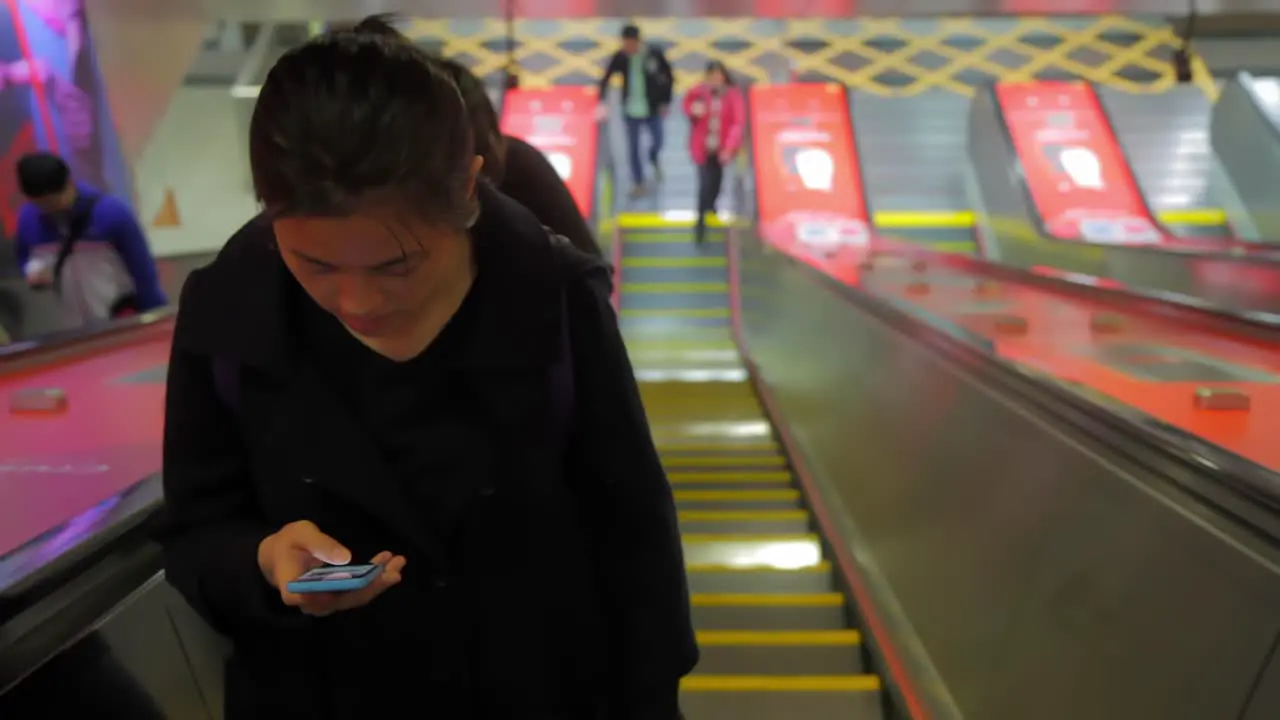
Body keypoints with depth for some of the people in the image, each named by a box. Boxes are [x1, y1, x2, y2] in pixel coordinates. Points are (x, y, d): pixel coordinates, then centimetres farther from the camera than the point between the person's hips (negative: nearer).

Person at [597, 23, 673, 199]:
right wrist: (602, 102, -17)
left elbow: (669, 77, 0)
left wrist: (666, 102, -2)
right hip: (631, 110, 1)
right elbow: (605, 79, -3)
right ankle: (638, 183, 21)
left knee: (657, 141, 8)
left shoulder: (654, 53, -11)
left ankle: (654, 160, 45)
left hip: (653, 108, 0)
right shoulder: (619, 57, -9)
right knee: (633, 148, 4)